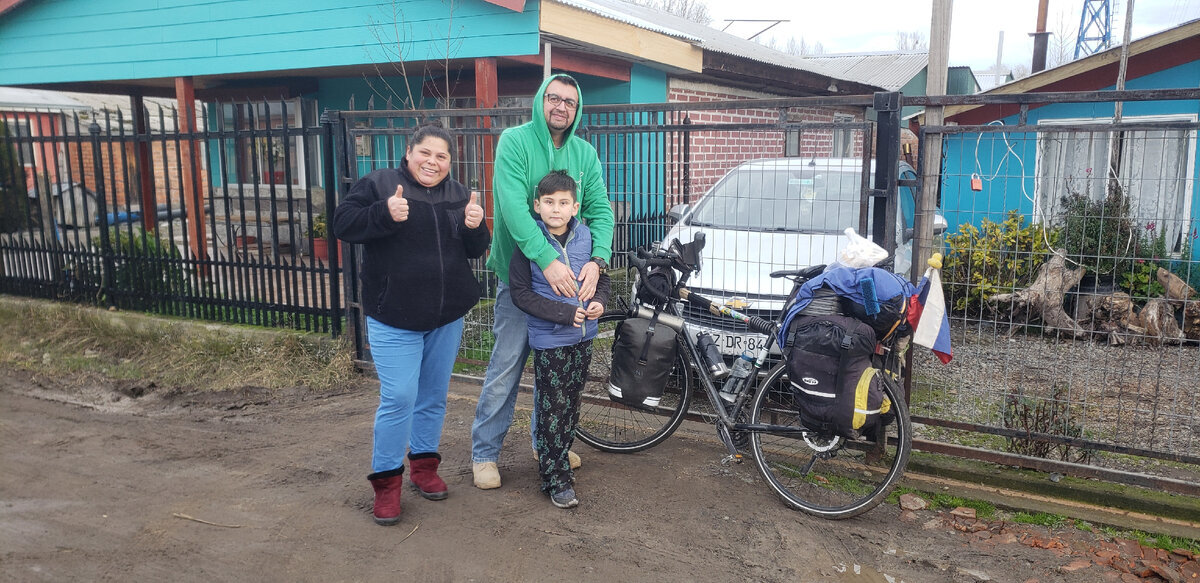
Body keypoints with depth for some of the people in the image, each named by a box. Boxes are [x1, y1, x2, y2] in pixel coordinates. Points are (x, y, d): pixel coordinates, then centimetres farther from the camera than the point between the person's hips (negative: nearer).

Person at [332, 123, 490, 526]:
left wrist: (474, 227, -14)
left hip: (447, 318, 5)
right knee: (399, 399, -9)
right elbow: (343, 224, -13)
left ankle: (424, 466, 31)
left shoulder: (458, 195, 9)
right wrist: (385, 214, -28)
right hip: (394, 319, -5)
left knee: (434, 397, 14)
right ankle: (386, 481, 6)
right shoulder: (379, 184, -5)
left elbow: (476, 251, 8)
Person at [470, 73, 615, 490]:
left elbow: (600, 209, -1)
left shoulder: (585, 153, 6)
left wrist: (597, 261, -20)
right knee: (506, 367, -1)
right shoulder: (514, 141, -9)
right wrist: (547, 260, -30)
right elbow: (513, 205, -21)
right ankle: (484, 454, 12)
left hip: (570, 274, 5)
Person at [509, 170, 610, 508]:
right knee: (552, 410, -1)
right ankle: (556, 480, 11)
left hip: (583, 336, 5)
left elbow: (602, 276, 13)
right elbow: (520, 292, -12)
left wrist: (599, 301, -9)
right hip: (549, 340, -5)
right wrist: (564, 312, -19)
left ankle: (559, 459, 34)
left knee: (571, 405, 16)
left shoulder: (585, 236, 0)